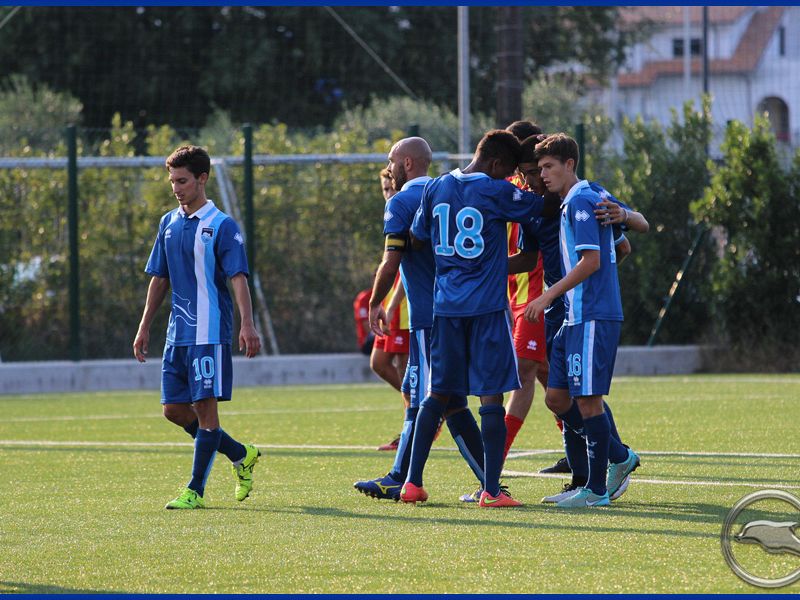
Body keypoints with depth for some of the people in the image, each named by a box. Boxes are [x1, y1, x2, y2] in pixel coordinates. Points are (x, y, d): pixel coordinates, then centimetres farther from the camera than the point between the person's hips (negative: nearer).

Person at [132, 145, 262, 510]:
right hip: (177, 333, 7)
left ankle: (195, 490, -2)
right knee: (174, 409, 6)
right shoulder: (169, 224, 13)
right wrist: (144, 328, 17)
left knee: (205, 406, -6)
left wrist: (247, 325, -24)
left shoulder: (222, 226, -7)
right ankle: (241, 456, 23)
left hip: (210, 332, -7)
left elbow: (238, 278, -14)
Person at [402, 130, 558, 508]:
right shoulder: (496, 193, -9)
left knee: (438, 393, 13)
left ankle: (412, 483, 11)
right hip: (487, 306, -5)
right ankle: (490, 491, -7)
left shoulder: (436, 189, 7)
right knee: (491, 394, -3)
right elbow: (541, 208, 0)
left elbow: (417, 237, 17)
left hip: (446, 306, 5)